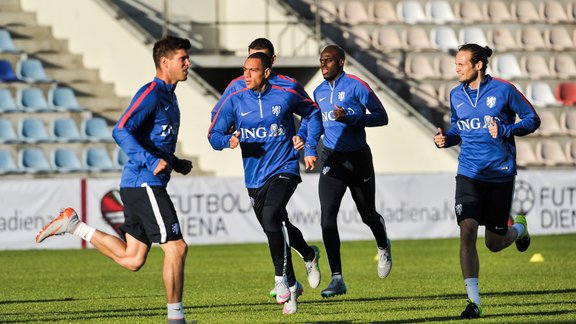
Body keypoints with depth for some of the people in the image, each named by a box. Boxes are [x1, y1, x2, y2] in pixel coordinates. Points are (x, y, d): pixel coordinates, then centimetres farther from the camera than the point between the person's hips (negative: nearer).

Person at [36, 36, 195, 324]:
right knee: (176, 247, -8)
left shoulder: (168, 95, 17)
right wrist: (151, 162, -29)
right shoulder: (151, 94, -13)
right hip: (143, 184, -10)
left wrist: (176, 164, 17)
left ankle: (73, 225, 15)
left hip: (138, 186, 10)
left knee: (131, 259, 10)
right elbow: (121, 132, -24)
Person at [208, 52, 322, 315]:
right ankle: (292, 286, 31)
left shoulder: (285, 96, -4)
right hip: (254, 179, 4)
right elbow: (214, 135, 1)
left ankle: (281, 278, -16)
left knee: (271, 216, -28)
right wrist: (229, 141, -22)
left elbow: (313, 113, 13)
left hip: (284, 171, -4)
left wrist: (310, 148, 7)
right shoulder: (235, 101, 0)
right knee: (275, 232, 12)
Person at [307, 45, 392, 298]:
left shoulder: (356, 86, -10)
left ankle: (383, 246, 51)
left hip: (358, 158, -3)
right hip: (332, 160, 3)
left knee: (368, 215, 14)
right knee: (327, 217, -14)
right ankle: (337, 279, -14)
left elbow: (381, 117, -12)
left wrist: (350, 117, -24)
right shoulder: (319, 92, 8)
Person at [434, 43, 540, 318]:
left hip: (500, 174, -3)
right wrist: (445, 139, -3)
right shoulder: (456, 95, 5)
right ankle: (473, 300, -14)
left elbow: (532, 120, -3)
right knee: (467, 231, -16)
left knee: (494, 243, 5)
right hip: (469, 174, 3)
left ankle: (519, 228, 43)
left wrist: (504, 130, -19)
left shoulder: (503, 90, -8)